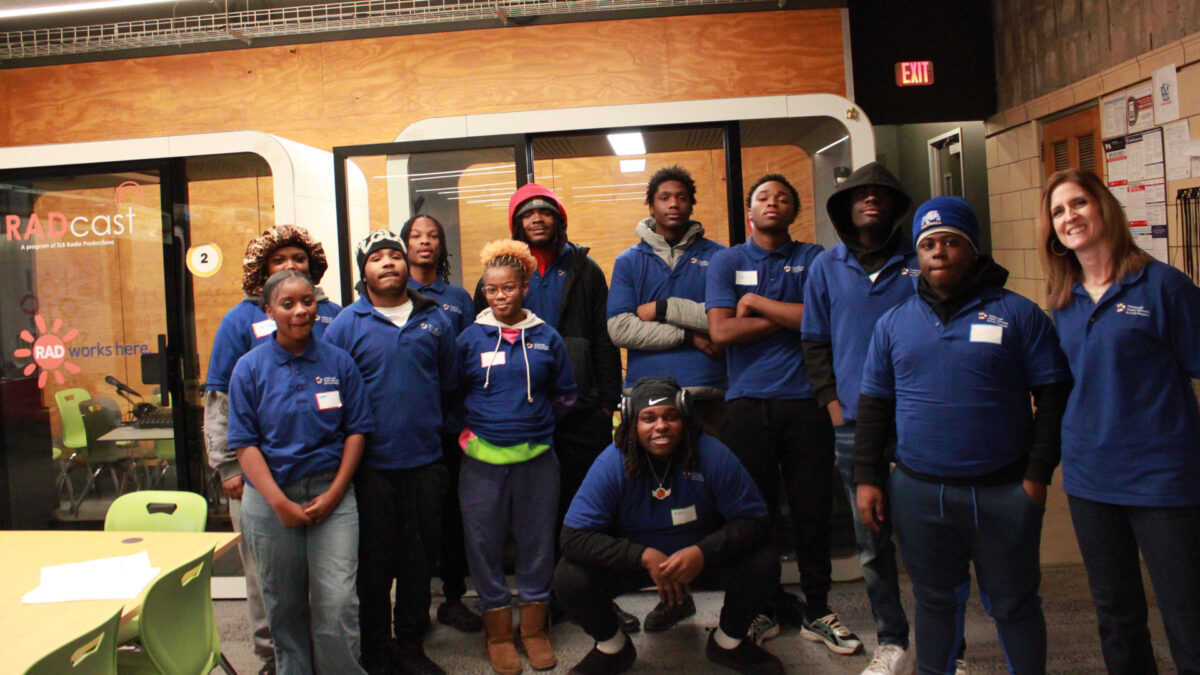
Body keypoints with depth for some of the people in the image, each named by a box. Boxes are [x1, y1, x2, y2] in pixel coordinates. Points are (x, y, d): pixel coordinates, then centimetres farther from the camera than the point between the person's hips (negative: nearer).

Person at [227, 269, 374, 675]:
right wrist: (280, 502, -12)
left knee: (338, 602, -7)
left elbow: (356, 430, 2)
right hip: (270, 498, 1)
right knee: (284, 604, 12)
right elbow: (246, 444, -3)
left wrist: (334, 493, -7)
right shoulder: (250, 368, 0)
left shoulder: (338, 362, 2)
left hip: (331, 493, 0)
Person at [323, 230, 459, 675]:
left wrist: (435, 428, 12)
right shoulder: (345, 325, -1)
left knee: (420, 559, 12)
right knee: (374, 563, 7)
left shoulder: (434, 320, 7)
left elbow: (450, 385, 14)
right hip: (372, 466, -2)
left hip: (425, 462, 3)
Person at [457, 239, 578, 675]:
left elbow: (565, 394, 13)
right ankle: (498, 633, 22)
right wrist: (471, 428, 5)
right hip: (483, 458, 0)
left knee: (537, 540, 8)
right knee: (485, 542, 6)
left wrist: (535, 420, 8)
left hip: (536, 456, 1)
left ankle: (534, 628, 25)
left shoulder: (546, 338, 3)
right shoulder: (470, 338, 2)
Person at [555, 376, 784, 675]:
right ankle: (611, 647, 10)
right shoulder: (612, 464, -22)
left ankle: (729, 641, 9)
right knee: (569, 577, -25)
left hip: (702, 558, 1)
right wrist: (645, 557, -34)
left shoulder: (713, 455, -21)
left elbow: (754, 522, -18)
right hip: (633, 559, 0)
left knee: (763, 563, -24)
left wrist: (703, 552, -35)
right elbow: (575, 537, -25)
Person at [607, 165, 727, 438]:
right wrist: (688, 336, -8)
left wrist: (663, 308, -8)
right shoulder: (628, 261, 8)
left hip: (707, 392, 0)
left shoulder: (717, 256, 7)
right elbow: (619, 329, -4)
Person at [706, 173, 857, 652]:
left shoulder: (811, 258, 9)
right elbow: (720, 330, -6)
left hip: (804, 400, 0)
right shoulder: (726, 262, 8)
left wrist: (756, 301, -5)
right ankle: (766, 607, 22)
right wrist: (789, 316, -6)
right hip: (747, 402, 0)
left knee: (813, 510, 5)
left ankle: (817, 611, 19)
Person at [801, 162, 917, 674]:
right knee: (871, 542, 8)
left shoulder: (918, 261, 4)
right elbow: (814, 340, 11)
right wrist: (832, 403, 2)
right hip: (853, 423, 2)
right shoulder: (826, 267, 10)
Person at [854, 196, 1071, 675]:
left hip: (1004, 492, -2)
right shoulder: (893, 322, 7)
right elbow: (873, 406, 9)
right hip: (918, 492, 2)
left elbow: (1053, 397, -1)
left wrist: (1038, 473, -7)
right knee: (935, 601, 16)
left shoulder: (1018, 313, 0)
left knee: (1014, 604, 11)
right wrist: (867, 477, 3)